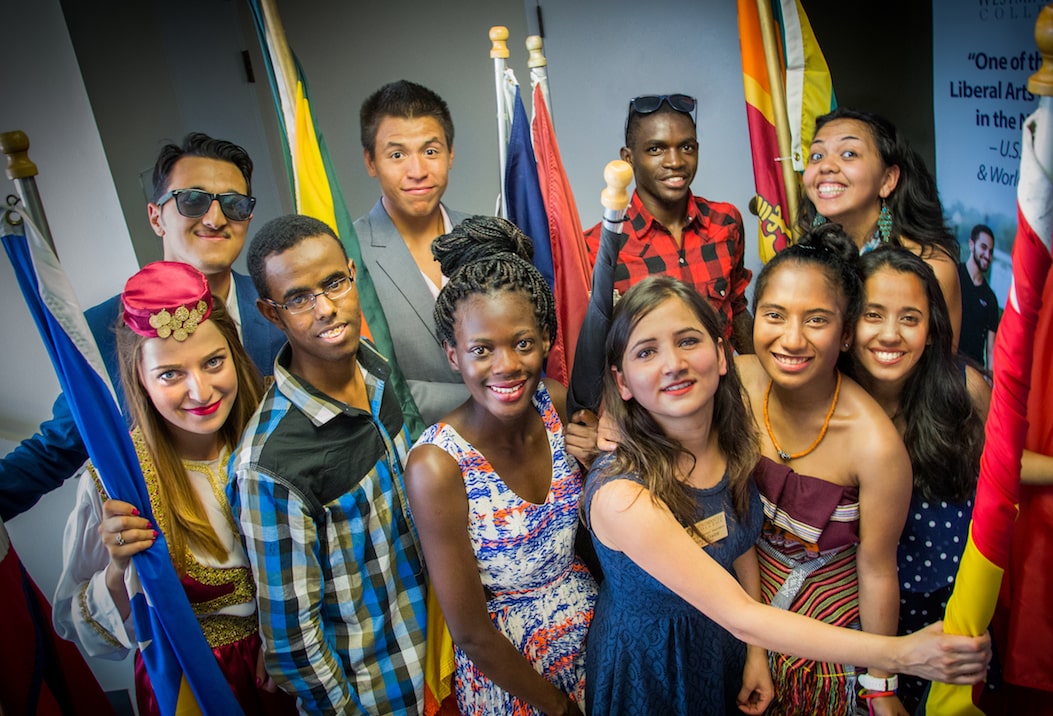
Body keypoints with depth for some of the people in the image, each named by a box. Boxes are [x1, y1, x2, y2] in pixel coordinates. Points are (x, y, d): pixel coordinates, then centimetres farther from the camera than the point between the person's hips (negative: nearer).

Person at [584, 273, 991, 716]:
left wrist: (756, 653, -2)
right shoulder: (620, 496, -34)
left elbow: (739, 530, 0)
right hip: (648, 675, -4)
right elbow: (739, 617, -31)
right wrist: (900, 654, -33)